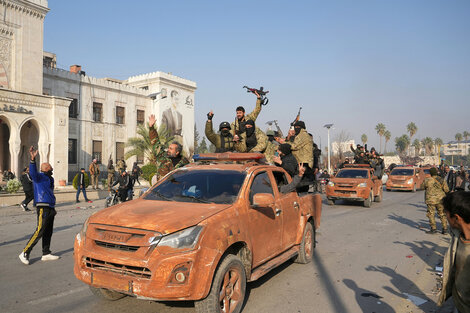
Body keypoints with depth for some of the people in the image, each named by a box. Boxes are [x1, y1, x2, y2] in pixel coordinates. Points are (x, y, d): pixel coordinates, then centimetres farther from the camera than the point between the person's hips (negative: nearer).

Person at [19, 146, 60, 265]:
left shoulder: (49, 179, 23)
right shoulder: (40, 176, -5)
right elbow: (33, 172, -28)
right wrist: (33, 159, -43)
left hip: (50, 208, 9)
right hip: (43, 207, -9)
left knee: (48, 232, 11)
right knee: (39, 231, -11)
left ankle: (46, 254, 18)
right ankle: (25, 253, -2)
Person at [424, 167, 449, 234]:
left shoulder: (427, 180, -9)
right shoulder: (442, 180, 0)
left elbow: (425, 188, 6)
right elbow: (446, 190, -2)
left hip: (431, 200, -4)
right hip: (440, 199, 4)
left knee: (431, 214, 3)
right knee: (442, 214, 12)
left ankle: (433, 229, 1)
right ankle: (445, 229, 13)